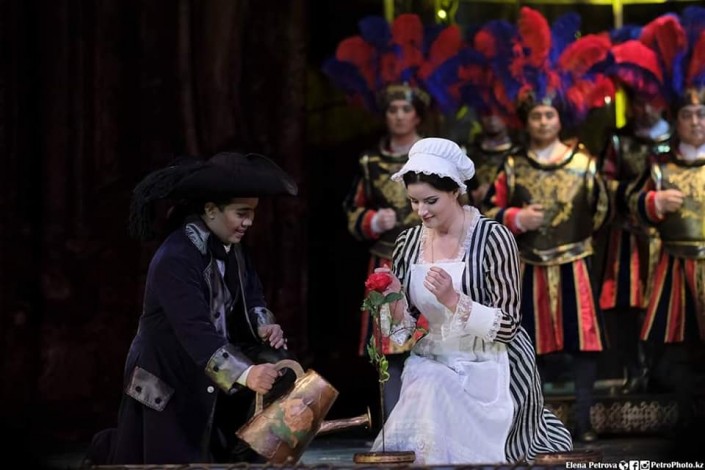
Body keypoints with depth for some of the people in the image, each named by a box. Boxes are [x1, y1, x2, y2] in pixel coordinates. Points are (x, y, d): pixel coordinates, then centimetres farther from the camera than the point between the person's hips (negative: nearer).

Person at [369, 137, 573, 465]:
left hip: (489, 374, -4)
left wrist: (453, 300, -29)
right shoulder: (408, 243, 2)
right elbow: (404, 328, 6)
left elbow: (508, 326, -16)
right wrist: (395, 301, -16)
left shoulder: (493, 238, -13)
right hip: (432, 369, 4)